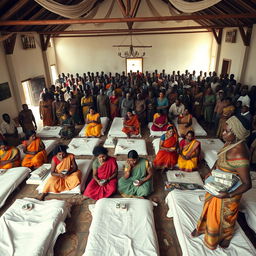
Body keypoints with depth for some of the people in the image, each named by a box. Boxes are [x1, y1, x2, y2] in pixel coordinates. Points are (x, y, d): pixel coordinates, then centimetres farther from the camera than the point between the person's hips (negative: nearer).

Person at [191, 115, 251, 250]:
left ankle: (226, 236, 51)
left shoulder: (239, 154, -36)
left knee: (224, 214, 20)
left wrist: (229, 195, -31)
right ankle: (203, 227, 54)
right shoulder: (230, 143, -10)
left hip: (228, 190, -7)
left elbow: (247, 184, -29)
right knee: (210, 207, 27)